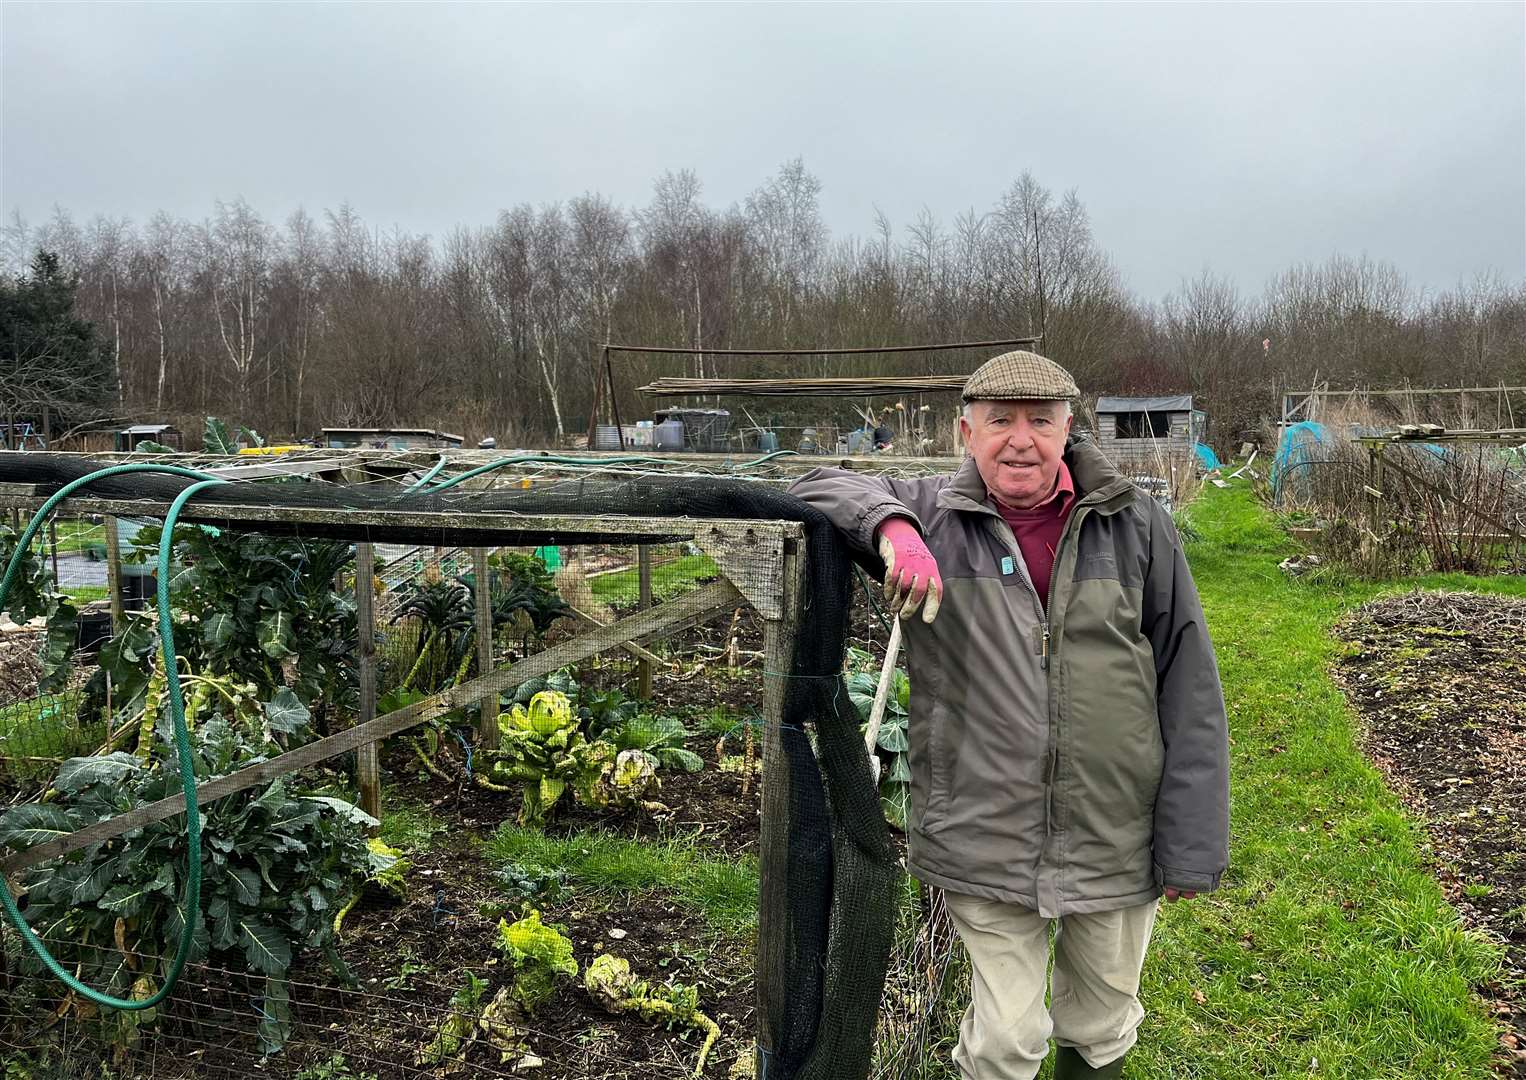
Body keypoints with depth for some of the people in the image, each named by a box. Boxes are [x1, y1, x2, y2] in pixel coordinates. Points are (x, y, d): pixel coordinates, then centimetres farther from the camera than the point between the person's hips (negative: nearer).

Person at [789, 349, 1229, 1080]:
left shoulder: (1137, 526, -4)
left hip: (1116, 845, 2)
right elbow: (818, 487, -4)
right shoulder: (933, 518, -4)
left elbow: (1189, 694, -2)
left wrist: (1192, 844, -2)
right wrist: (890, 524, -25)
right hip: (984, 843, -1)